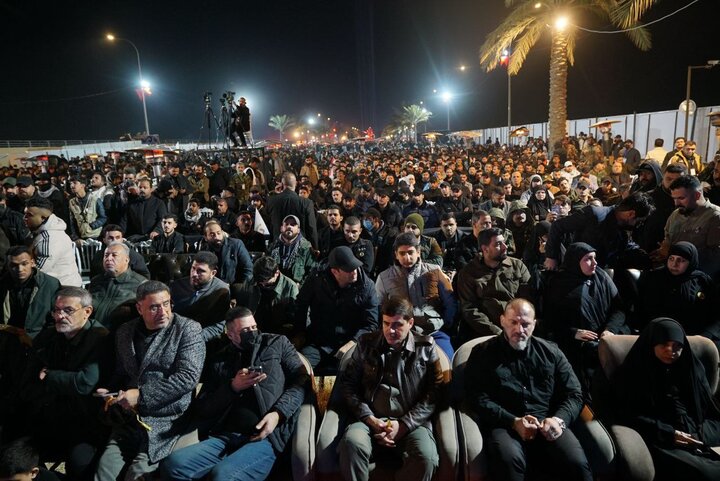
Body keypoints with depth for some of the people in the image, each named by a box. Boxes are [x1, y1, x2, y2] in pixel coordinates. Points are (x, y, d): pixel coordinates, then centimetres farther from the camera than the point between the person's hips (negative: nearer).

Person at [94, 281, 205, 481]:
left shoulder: (188, 329, -6)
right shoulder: (125, 332, 10)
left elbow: (188, 377, -15)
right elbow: (120, 373, 22)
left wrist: (141, 395, -15)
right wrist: (110, 393, 1)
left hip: (167, 421, -4)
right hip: (130, 418, 5)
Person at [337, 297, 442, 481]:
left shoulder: (426, 348, 7)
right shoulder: (366, 343, 11)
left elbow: (433, 393, 2)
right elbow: (347, 384, 8)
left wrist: (403, 425, -8)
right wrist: (369, 418, -6)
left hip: (411, 423, 0)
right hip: (371, 419, 1)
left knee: (426, 456, -31)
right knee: (351, 442, -31)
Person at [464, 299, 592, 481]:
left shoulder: (550, 352, 16)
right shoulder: (482, 353, 7)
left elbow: (574, 394, 13)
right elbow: (477, 398, -2)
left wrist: (559, 419, -8)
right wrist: (514, 422, -14)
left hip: (548, 423, 3)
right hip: (504, 424, -2)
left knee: (577, 463, -27)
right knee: (508, 461, -35)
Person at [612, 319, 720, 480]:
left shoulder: (693, 369, 19)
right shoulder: (633, 372, 6)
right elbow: (625, 415, -1)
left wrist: (700, 436, -5)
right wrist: (668, 434, -10)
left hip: (698, 441, 4)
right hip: (661, 444, -4)